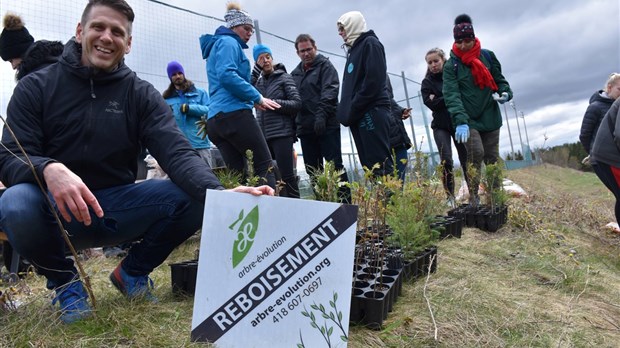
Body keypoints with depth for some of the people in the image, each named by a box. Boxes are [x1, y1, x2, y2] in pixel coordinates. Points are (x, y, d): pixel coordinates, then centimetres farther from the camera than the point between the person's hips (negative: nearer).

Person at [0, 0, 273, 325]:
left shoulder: (141, 94, -1)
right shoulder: (36, 87, -2)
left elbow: (177, 153, -16)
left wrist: (218, 193, -37)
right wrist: (49, 169, -36)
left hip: (117, 207, 1)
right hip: (56, 209, -1)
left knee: (193, 198, -22)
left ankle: (132, 272, 5)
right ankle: (64, 280, 0)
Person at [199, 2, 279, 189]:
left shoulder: (218, 45, 32)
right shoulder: (228, 42, 1)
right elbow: (227, 75, -17)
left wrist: (252, 99, 21)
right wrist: (257, 97, -12)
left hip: (215, 118, 9)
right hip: (233, 113, -9)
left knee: (237, 173, 4)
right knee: (265, 166, -9)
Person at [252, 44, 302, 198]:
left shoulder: (284, 77, 5)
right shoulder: (258, 82, 18)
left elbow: (297, 103, -4)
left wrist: (273, 102, -12)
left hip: (282, 133, -5)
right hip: (263, 136, 5)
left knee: (286, 174, -8)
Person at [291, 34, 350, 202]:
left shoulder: (325, 65, 4)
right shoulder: (295, 73, 20)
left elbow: (330, 90, -11)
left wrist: (321, 114, -24)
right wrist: (294, 125, 8)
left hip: (327, 125, -6)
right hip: (305, 128, 6)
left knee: (335, 164, -8)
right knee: (312, 170, 7)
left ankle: (346, 201, -5)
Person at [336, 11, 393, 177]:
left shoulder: (370, 43, 0)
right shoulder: (354, 49, 26)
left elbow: (374, 80, -14)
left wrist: (352, 110, -14)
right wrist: (346, 110, 9)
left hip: (371, 112, -9)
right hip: (359, 115, 9)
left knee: (380, 163, -13)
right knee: (369, 165, 4)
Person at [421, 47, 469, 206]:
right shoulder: (427, 82, 6)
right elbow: (430, 103, -8)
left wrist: (440, 100, -11)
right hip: (441, 125, 0)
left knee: (466, 160, 2)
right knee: (446, 160, -14)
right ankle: (450, 197, -5)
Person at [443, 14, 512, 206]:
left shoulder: (488, 56, 5)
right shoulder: (451, 65, -6)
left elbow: (499, 79, 18)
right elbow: (451, 95, -18)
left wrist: (505, 92, -6)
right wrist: (460, 121, -32)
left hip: (490, 117, 4)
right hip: (468, 119, -3)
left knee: (492, 158, 7)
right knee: (476, 153, -19)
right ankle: (474, 197, -9)